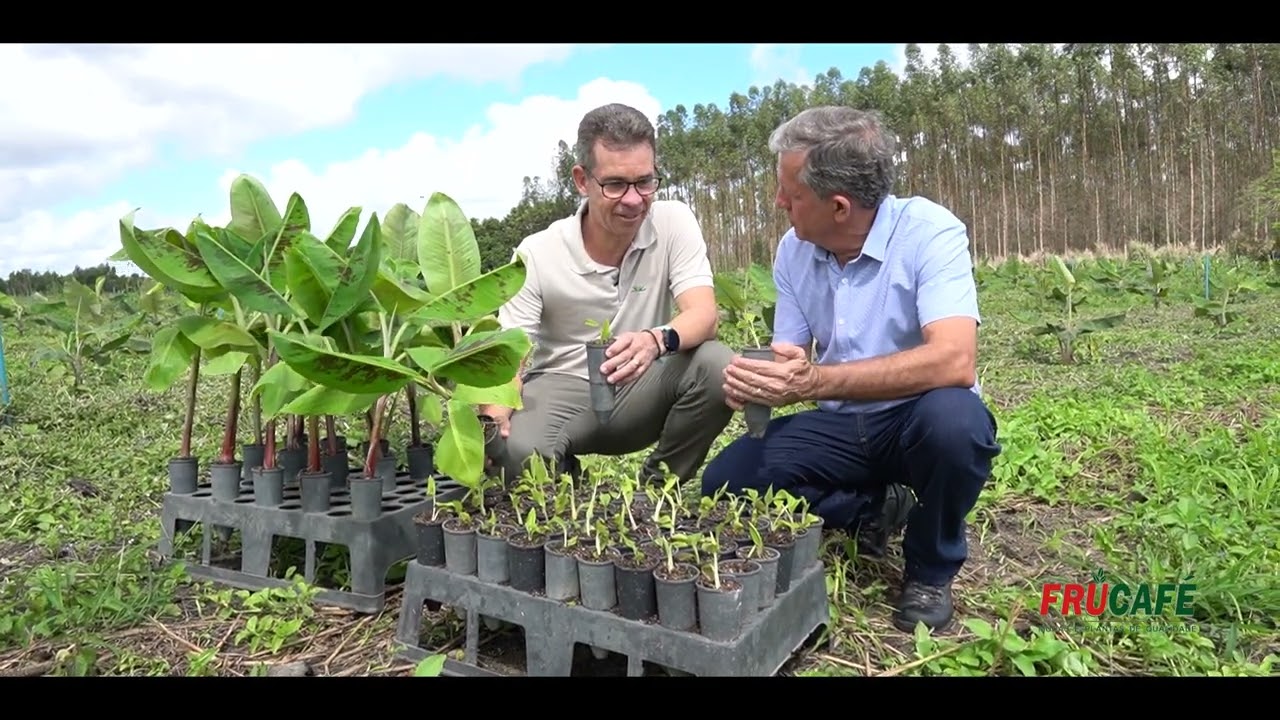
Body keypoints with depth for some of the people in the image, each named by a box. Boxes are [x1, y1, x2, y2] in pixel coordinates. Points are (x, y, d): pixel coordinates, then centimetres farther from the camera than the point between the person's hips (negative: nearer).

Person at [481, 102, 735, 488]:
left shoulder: (674, 221, -10)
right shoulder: (536, 254, -12)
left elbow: (704, 315, -21)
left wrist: (657, 340, -45)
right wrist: (495, 417, -36)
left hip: (642, 388, 2)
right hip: (563, 389, -1)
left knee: (717, 366, -28)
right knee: (514, 452, -34)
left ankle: (659, 481, -2)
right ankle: (566, 483, 5)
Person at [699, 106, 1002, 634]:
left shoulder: (929, 233, -21)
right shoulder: (793, 250, -3)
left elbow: (954, 363, -35)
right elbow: (790, 361, 0)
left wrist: (813, 381, -41)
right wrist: (753, 379, -24)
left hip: (920, 420, -4)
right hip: (841, 425, 4)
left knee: (952, 417, -38)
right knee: (725, 481, -12)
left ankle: (930, 570, -7)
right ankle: (876, 508, 5)